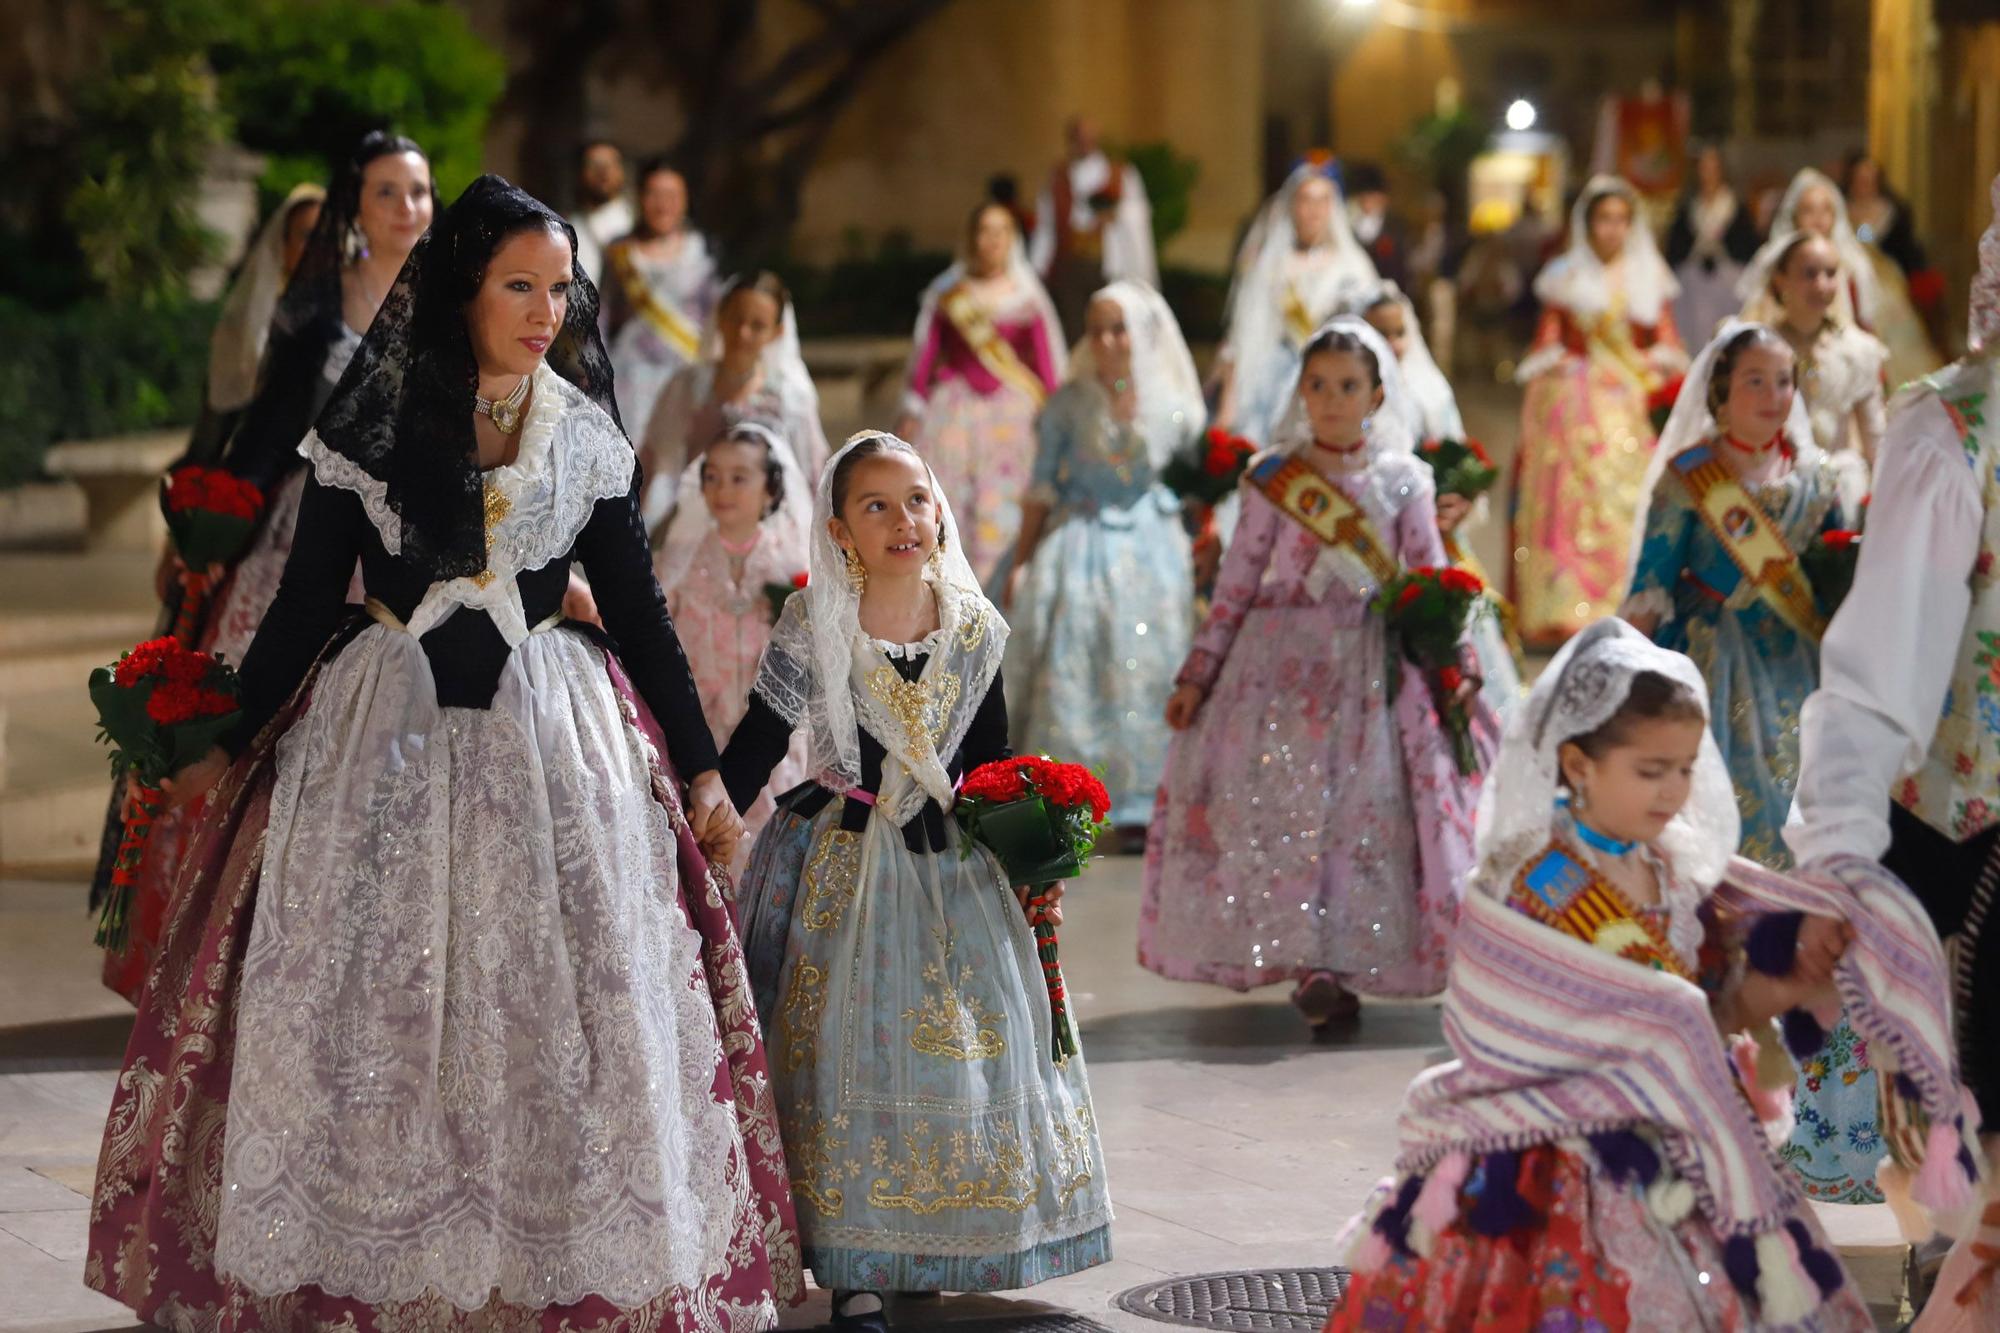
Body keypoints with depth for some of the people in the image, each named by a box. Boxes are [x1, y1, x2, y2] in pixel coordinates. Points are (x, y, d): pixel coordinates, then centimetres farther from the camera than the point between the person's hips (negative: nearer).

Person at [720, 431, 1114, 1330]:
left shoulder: (975, 631, 0)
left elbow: (990, 760, 10)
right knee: (848, 1050, -6)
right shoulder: (814, 631, -10)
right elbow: (750, 755, -8)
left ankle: (925, 1248, 23)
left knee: (970, 1046, 6)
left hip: (953, 871, 4)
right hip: (843, 868, -4)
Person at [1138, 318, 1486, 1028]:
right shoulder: (1273, 478, 2)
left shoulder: (1401, 480, 5)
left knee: (1371, 808, -3)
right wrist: (1198, 672, 1)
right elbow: (1238, 579, 4)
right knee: (1287, 805, -7)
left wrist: (1458, 664, -2)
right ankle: (1308, 962, -4)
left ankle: (1345, 960, 5)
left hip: (1374, 664, 1)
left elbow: (1431, 579, 6)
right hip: (1284, 658, -1)